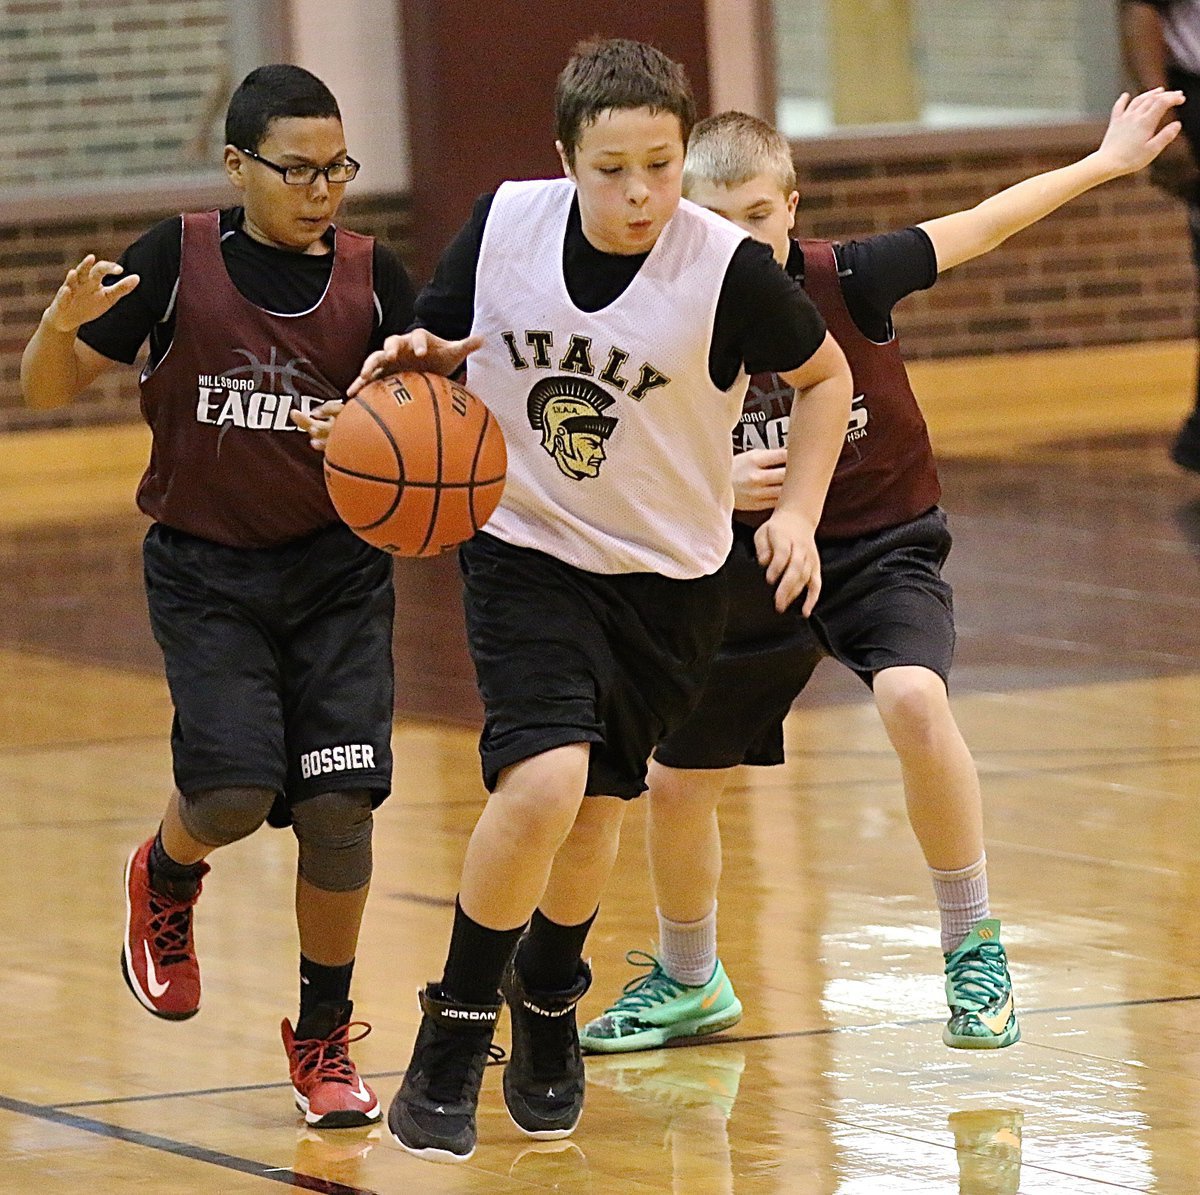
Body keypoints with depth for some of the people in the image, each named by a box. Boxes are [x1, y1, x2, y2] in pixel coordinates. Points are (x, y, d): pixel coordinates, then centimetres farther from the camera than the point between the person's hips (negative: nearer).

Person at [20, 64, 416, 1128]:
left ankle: (324, 1035, 13)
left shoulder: (372, 279, -2)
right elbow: (47, 390, -2)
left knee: (338, 804, -6)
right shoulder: (177, 261, -6)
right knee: (234, 793, -15)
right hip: (206, 570, -2)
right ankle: (166, 877, 23)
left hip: (338, 569, 2)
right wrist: (64, 323, -24)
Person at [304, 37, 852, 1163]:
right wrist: (406, 364, -19)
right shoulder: (503, 224, -14)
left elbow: (824, 374, 1)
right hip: (526, 551, -1)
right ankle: (452, 1036, -3)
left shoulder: (729, 269, -19)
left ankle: (547, 1002, 43)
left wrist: (797, 513, -9)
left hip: (668, 575, 1)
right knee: (542, 783, -22)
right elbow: (433, 345, 4)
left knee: (593, 806, 12)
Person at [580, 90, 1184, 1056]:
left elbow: (978, 228, -16)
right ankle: (687, 983, 37)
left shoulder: (843, 282, -16)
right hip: (758, 568, 3)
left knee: (912, 699, -33)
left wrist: (1105, 162, -19)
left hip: (881, 544, -3)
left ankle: (975, 947, -16)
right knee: (677, 786, 8)